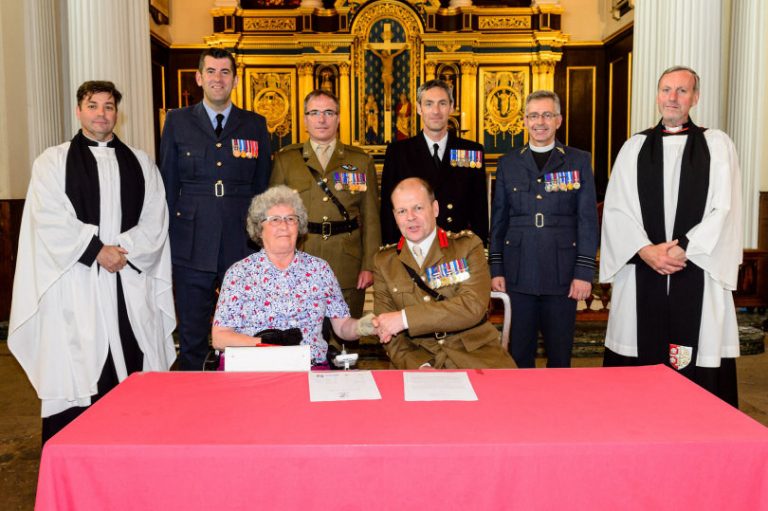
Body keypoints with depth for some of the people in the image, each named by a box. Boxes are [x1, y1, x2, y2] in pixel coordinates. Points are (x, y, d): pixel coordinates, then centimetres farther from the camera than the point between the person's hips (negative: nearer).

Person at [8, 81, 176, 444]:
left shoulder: (141, 164, 14)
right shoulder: (53, 162, 8)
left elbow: (156, 222, 6)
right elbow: (51, 222, -5)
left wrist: (123, 250, -8)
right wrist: (97, 250, -12)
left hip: (131, 283, 2)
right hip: (76, 285, -2)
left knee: (132, 373, 2)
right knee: (74, 377, -1)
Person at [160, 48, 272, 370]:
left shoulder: (255, 125, 8)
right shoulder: (178, 121, 7)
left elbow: (263, 187, 9)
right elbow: (167, 186, 7)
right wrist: (167, 241, 2)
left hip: (242, 247, 0)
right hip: (192, 248, 0)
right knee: (192, 337, 8)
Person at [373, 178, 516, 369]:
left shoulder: (468, 245, 3)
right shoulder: (384, 262, 8)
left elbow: (474, 305, -12)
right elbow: (387, 331, 4)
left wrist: (406, 318, -18)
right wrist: (418, 366, -14)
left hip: (475, 353, -1)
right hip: (419, 357, 1)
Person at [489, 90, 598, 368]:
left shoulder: (579, 161, 5)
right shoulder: (508, 163, 9)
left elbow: (588, 219, 1)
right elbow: (499, 220, 10)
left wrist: (584, 272, -6)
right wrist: (496, 269, 4)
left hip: (562, 274, -1)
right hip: (519, 274, 1)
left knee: (560, 353, 8)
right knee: (519, 353, 7)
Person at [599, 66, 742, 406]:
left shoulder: (717, 145, 7)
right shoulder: (634, 148, 10)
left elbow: (723, 210, -2)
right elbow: (615, 208, 2)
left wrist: (682, 249, -12)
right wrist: (646, 250, -11)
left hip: (697, 272, -1)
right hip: (641, 269, 1)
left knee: (696, 369, 0)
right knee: (640, 359, 3)